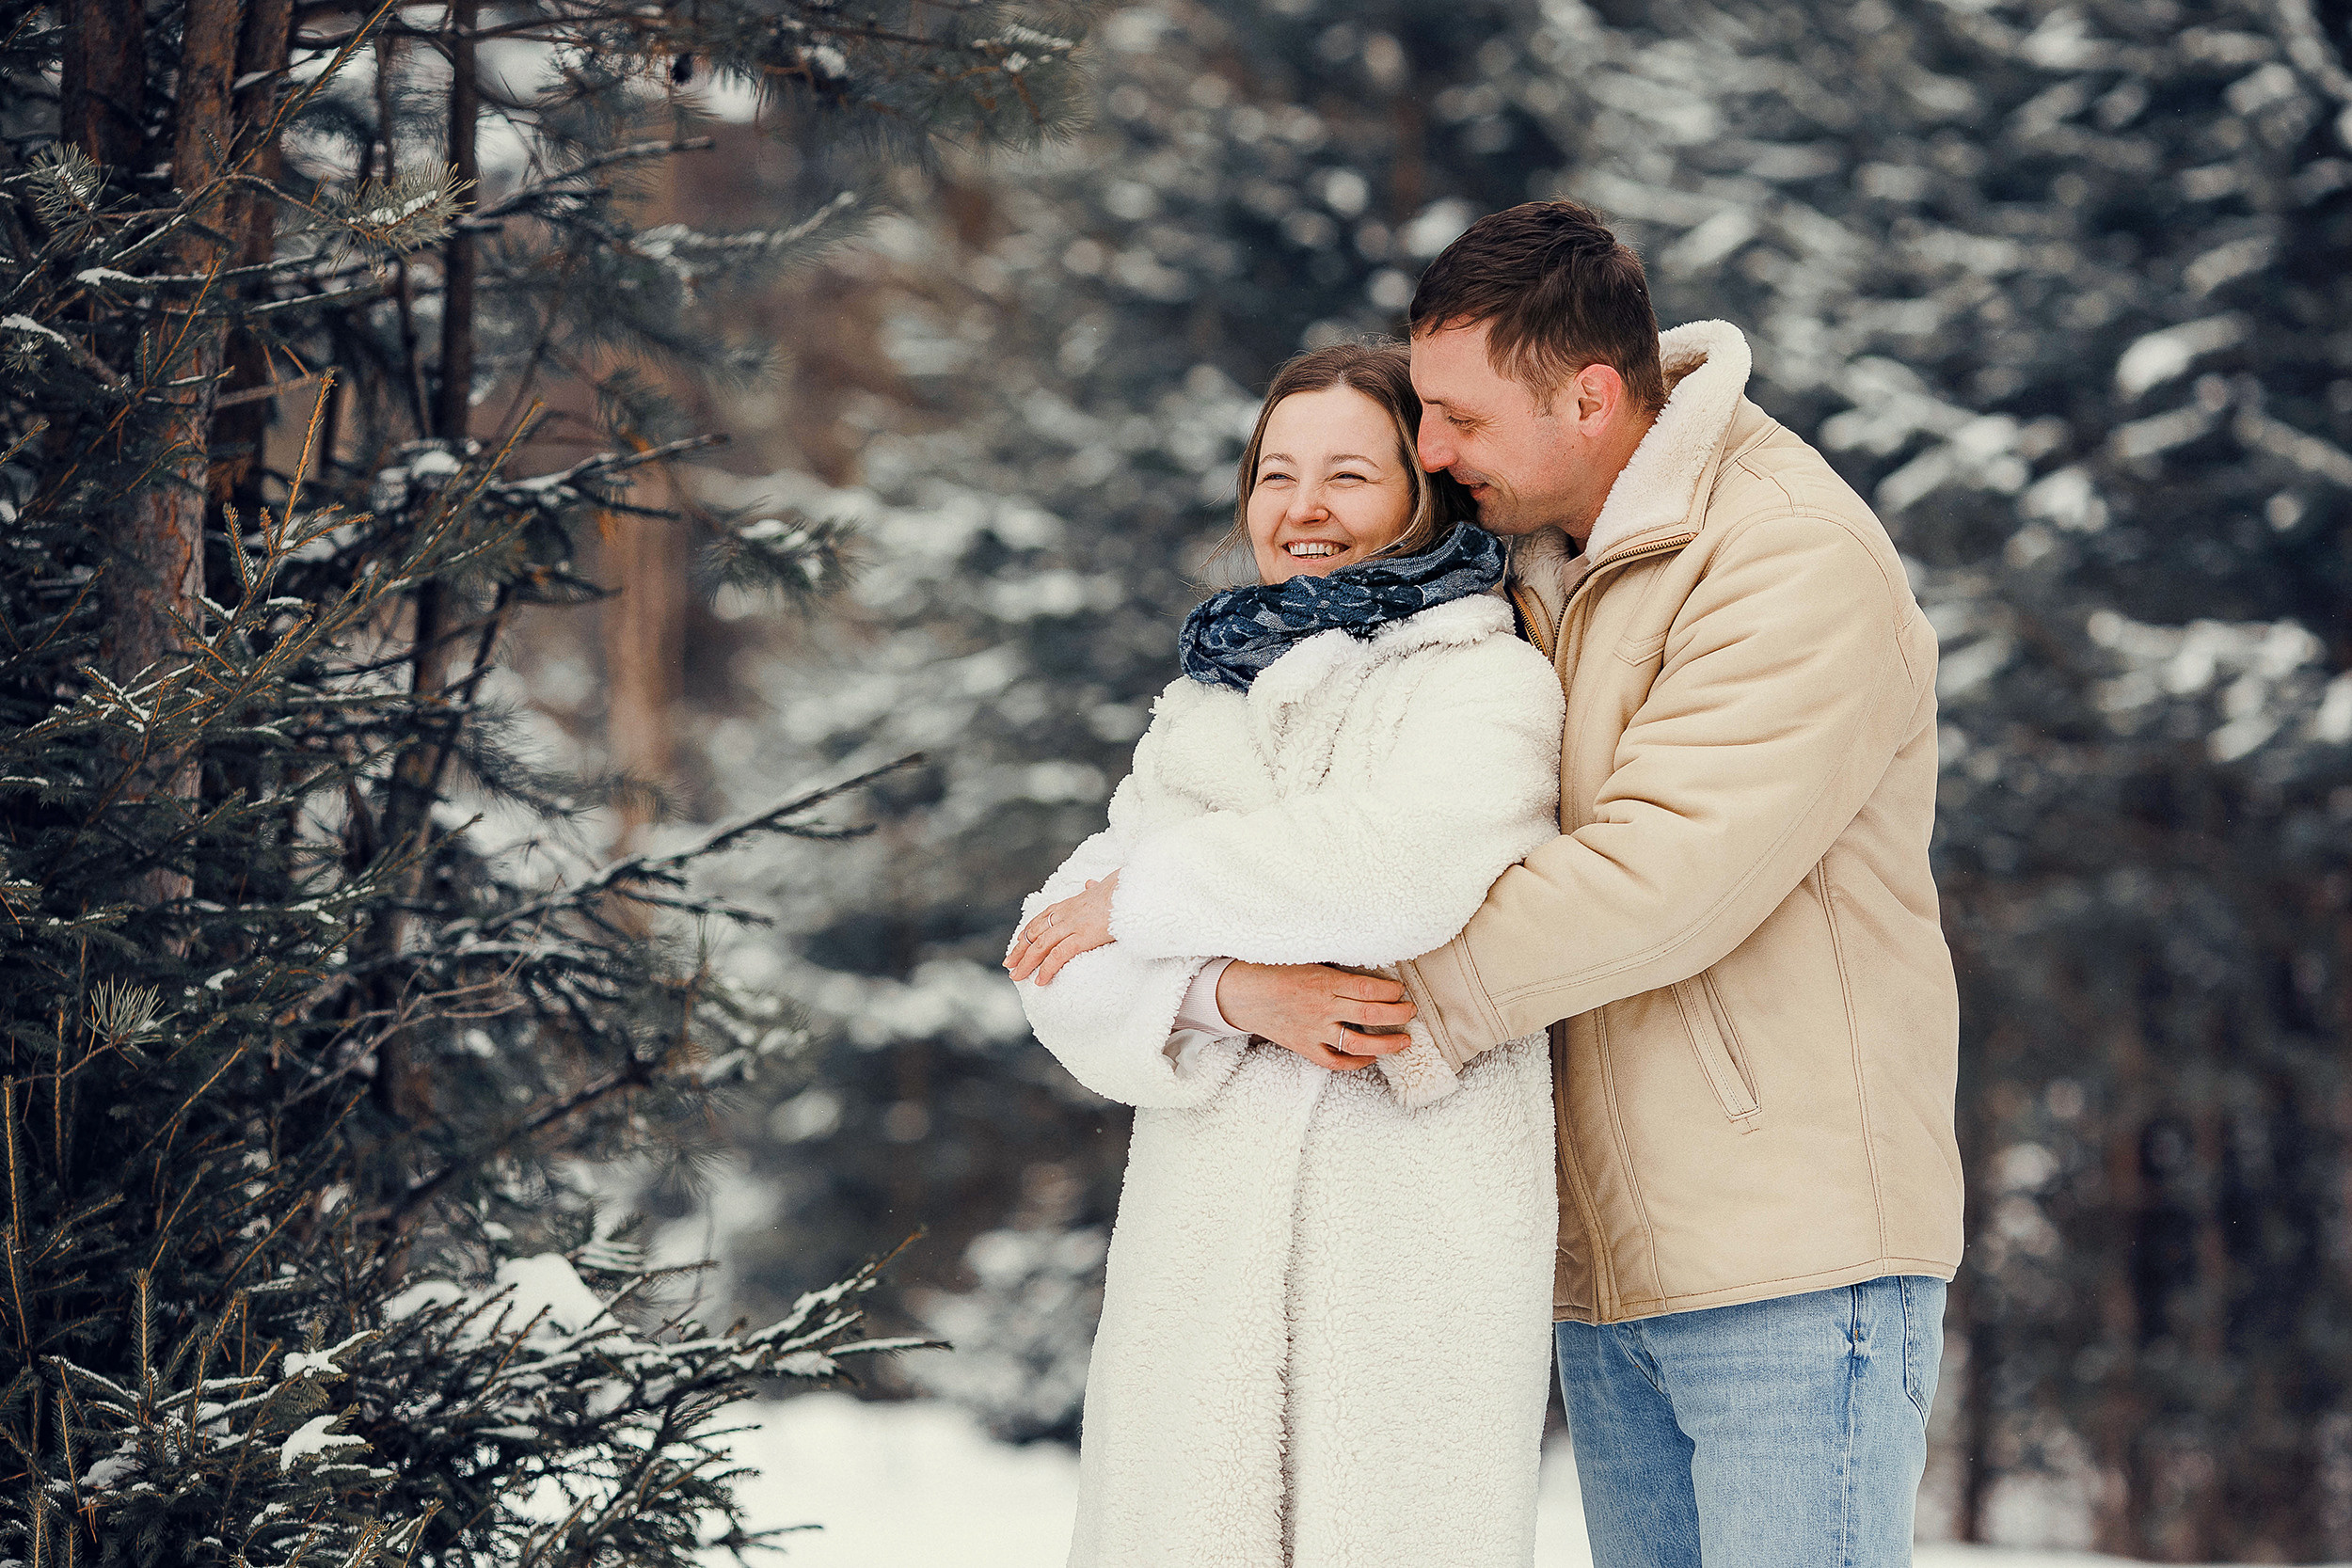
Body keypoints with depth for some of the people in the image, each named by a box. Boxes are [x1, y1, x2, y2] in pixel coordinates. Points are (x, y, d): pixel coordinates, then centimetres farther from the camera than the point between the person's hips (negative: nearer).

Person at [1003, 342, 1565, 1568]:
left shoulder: (1489, 682, 0)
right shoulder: (1201, 707, 20)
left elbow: (1403, 866, -21)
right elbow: (1064, 955, 8)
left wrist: (1142, 899, -7)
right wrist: (1232, 994, -13)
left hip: (1413, 1238, -5)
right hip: (1204, 1238, 6)